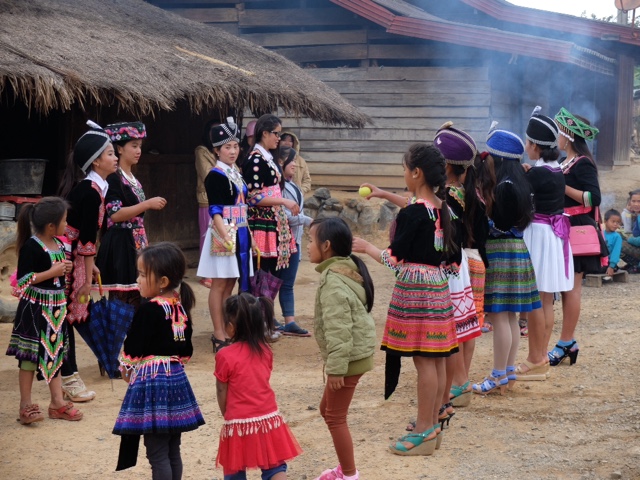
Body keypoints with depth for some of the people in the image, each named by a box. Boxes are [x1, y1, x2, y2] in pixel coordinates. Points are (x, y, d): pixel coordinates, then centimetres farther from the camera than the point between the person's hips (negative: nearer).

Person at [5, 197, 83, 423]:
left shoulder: (59, 245, 8)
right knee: (30, 355, 0)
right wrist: (52, 272, -20)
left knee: (55, 354, 14)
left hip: (56, 307, 8)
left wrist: (66, 269, 4)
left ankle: (57, 402, 22)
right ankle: (26, 405, 9)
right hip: (35, 308, -8)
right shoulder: (32, 247, -18)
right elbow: (24, 280, -21)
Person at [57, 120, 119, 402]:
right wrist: (88, 276, -15)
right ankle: (69, 378, 4)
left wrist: (89, 266, 18)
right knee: (67, 314, -2)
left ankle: (68, 374, 20)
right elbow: (88, 238, -18)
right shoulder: (91, 192, -19)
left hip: (68, 255, 9)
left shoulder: (90, 187, 9)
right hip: (66, 258, -9)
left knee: (68, 315, 13)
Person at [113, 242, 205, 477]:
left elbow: (132, 350, -12)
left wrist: (126, 367, 6)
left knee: (157, 454, -3)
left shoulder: (148, 310, -17)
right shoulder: (181, 308, 7)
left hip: (151, 381, -8)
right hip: (177, 380, 8)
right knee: (173, 452, 14)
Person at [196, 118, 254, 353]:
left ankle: (225, 331, 17)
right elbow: (215, 210, -17)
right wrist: (225, 236, -27)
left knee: (230, 284, 10)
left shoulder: (236, 173, 13)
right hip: (223, 234, -8)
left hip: (240, 234, 8)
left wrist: (247, 234, 16)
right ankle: (219, 336, 1)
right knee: (220, 284, -2)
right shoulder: (215, 176, -10)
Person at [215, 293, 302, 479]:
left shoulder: (225, 356, -13)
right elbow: (261, 381, 10)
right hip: (269, 418, 4)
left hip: (239, 423, -3)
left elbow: (222, 392, -5)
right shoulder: (265, 350, 2)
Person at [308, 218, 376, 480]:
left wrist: (336, 367, -23)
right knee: (328, 410, 21)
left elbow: (338, 329, -25)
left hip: (349, 357, -10)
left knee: (335, 417, 1)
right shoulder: (349, 269, 10)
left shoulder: (333, 281, -22)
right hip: (356, 354, 10)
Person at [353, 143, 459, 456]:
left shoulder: (412, 213, -17)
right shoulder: (439, 205, 7)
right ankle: (432, 425, 22)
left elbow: (395, 259, -17)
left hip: (415, 289, -9)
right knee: (435, 359, 12)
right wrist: (385, 195, 33)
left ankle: (423, 433, -1)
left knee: (423, 360, -6)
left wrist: (367, 248, 1)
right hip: (438, 286, 9)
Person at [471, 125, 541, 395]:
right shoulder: (516, 184, 12)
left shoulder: (504, 187, -17)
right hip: (514, 251, 10)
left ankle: (499, 376, -1)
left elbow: (499, 226, -20)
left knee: (499, 315, -6)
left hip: (501, 253, -10)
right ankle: (509, 371, 20)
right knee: (509, 315, 14)